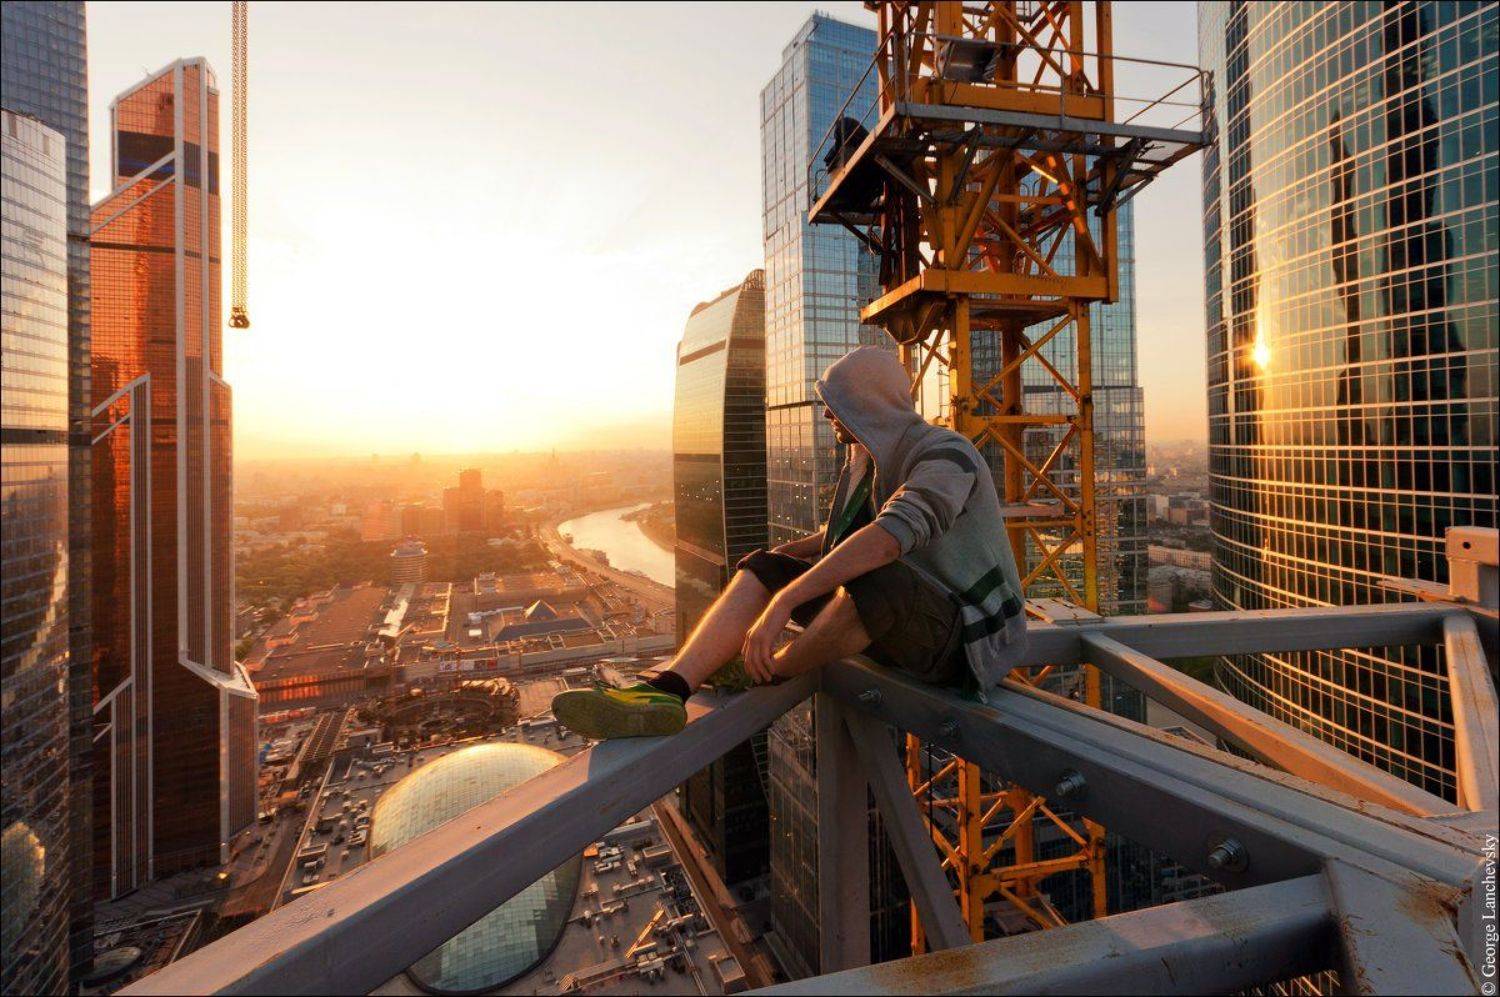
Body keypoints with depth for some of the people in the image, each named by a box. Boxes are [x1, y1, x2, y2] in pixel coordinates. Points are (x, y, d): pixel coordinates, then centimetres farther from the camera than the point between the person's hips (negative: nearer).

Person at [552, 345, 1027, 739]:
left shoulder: (946, 454, -19)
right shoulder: (867, 461, 7)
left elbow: (889, 537, -38)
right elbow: (839, 536, 24)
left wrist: (783, 602, -43)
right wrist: (777, 556, 11)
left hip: (961, 639, -7)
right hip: (897, 625, 8)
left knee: (873, 578, -40)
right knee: (762, 571, -7)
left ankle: (763, 676, -14)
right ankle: (667, 690, -28)